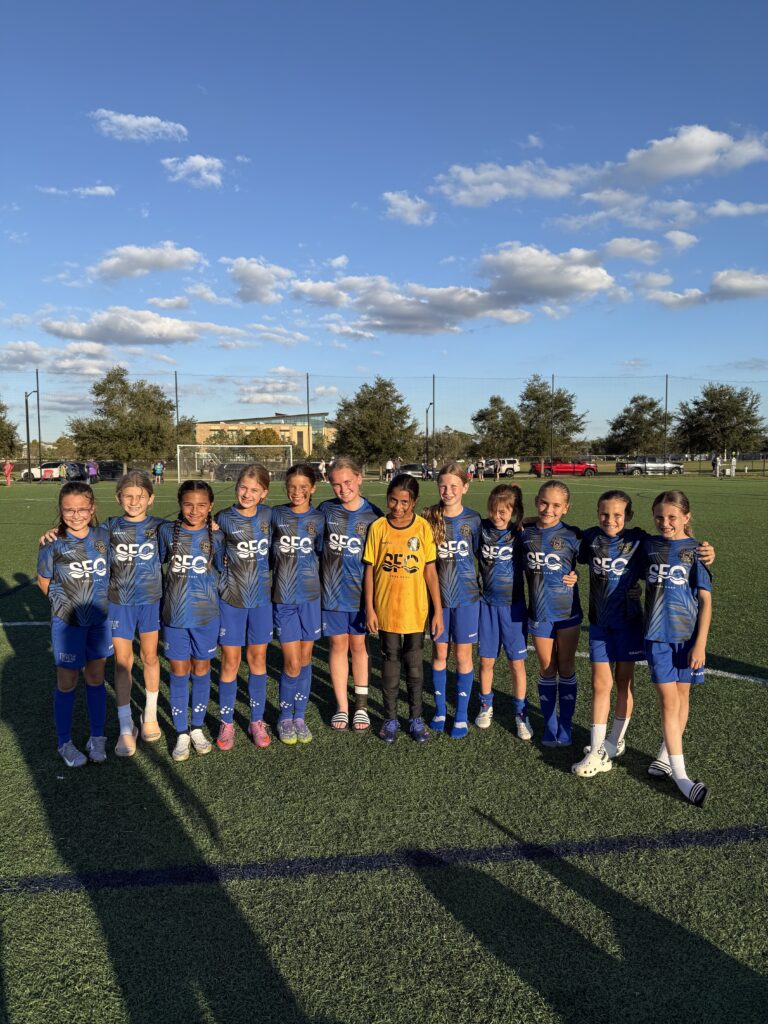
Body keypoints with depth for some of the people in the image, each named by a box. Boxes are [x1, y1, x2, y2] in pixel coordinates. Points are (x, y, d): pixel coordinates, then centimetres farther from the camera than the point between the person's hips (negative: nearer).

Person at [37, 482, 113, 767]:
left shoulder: (103, 536, -6)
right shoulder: (53, 543, -14)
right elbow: (44, 581, 0)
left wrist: (100, 599, 3)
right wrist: (63, 601, 0)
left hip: (100, 618, 3)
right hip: (68, 622, -3)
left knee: (96, 677, 13)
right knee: (67, 681, 8)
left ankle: (97, 738, 27)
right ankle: (64, 743, 25)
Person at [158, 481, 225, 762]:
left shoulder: (216, 537, -5)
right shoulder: (167, 532, -4)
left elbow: (222, 570, 7)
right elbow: (157, 563, 8)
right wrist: (168, 592, 6)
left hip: (206, 614, 0)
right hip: (174, 614, 0)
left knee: (201, 669, 12)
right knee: (179, 672, 7)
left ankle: (197, 728, 28)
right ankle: (181, 733, 21)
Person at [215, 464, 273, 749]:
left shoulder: (268, 515, -1)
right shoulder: (223, 519, -7)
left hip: (261, 598, 2)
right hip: (231, 599, -2)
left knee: (258, 658, 10)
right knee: (231, 660, 3)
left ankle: (257, 720, 24)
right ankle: (226, 723, 19)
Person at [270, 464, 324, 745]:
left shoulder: (319, 519, 2)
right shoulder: (275, 515, 0)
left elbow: (323, 555, 8)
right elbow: (267, 553, 8)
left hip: (311, 596, 1)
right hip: (283, 597, -1)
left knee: (305, 658, 9)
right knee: (292, 664, -2)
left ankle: (299, 716, 25)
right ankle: (285, 718, 20)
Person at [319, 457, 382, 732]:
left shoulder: (373, 515, -5)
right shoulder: (326, 509, -3)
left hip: (360, 591, -1)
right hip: (331, 591, 1)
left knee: (358, 645, 10)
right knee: (338, 645, 7)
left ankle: (361, 705, 23)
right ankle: (342, 706, 20)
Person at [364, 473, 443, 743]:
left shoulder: (423, 527, -4)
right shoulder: (378, 528, -5)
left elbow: (430, 571, -1)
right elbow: (370, 570, 0)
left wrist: (438, 611, -2)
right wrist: (369, 609, -3)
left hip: (415, 611, 0)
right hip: (386, 611, 0)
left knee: (415, 666, 10)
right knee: (390, 664, 11)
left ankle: (416, 718, 26)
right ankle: (390, 718, 26)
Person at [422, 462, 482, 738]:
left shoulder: (472, 519, -6)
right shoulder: (429, 518, -4)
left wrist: (482, 585, -5)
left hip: (466, 596, -1)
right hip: (437, 596, 1)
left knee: (463, 655, 7)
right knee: (439, 653, 11)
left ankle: (461, 716, 20)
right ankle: (440, 710, 27)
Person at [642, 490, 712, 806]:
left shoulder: (696, 551, -5)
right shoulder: (649, 545, 1)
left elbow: (706, 601, -6)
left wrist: (700, 643, -10)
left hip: (688, 635, 0)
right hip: (657, 635, 0)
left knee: (682, 697, 11)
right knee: (669, 701, -1)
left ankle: (666, 755, 29)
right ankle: (679, 774, 4)